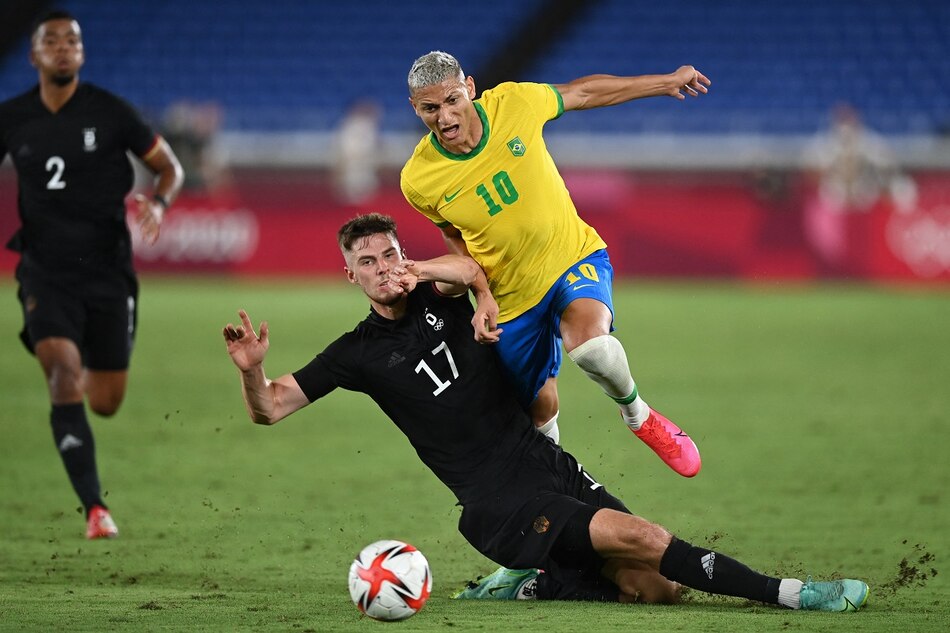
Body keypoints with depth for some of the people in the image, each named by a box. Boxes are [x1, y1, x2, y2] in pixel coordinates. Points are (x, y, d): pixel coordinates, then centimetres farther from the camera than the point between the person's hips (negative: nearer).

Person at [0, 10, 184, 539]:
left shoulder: (110, 112, -5)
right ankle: (95, 507, -21)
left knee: (105, 404, 4)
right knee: (63, 375, -23)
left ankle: (92, 374, 44)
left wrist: (158, 203, -17)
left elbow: (170, 167, 4)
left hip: (107, 270, 0)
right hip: (46, 271, 0)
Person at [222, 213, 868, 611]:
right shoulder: (359, 353, 3)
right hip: (498, 503, -5)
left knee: (653, 587, -6)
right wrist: (251, 369, -18)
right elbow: (270, 409, 2)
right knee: (638, 536, -25)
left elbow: (478, 267, -9)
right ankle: (786, 593, -21)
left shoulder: (438, 296, 12)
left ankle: (524, 585, 12)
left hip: (551, 464, 5)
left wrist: (425, 270, -26)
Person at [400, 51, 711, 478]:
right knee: (539, 411, 11)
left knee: (590, 344, -33)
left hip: (574, 255, -1)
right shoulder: (418, 180, -16)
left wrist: (668, 81, 13)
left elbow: (585, 92, 2)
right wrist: (482, 295, -10)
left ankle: (637, 414, -1)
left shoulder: (512, 103, -17)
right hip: (512, 297, 1)